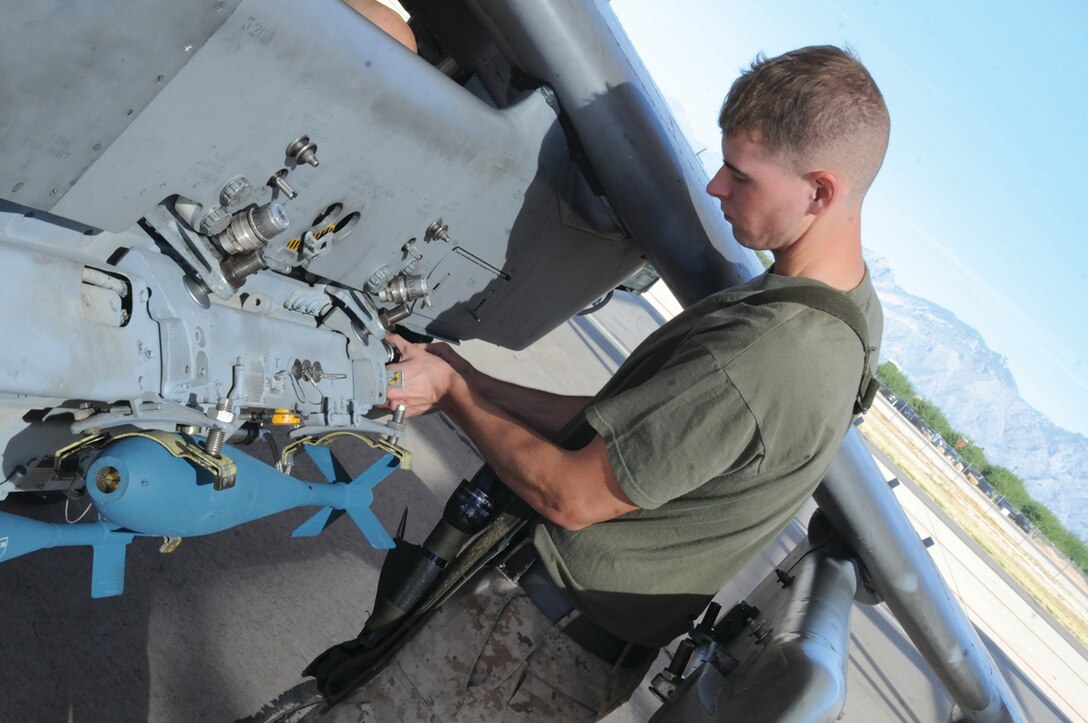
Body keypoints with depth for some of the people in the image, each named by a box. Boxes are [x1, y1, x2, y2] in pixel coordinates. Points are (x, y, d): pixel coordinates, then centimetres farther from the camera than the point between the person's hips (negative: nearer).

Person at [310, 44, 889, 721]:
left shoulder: (755, 361, -32)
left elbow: (570, 496, -22)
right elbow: (624, 421, 4)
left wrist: (452, 392, -9)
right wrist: (474, 382, 1)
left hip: (545, 635, -9)